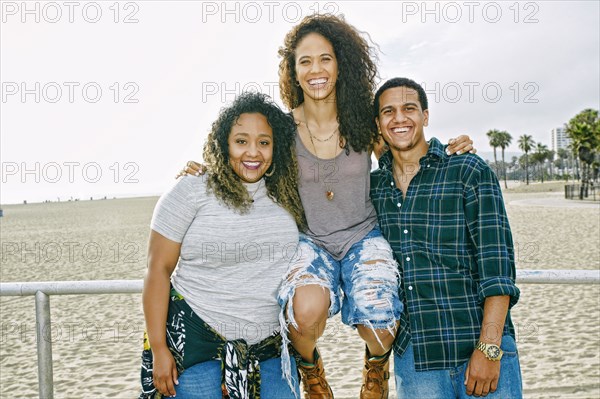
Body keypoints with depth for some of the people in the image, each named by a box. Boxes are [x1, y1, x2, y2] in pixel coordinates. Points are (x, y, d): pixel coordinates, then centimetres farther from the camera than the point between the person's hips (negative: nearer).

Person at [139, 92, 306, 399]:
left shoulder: (286, 197, 5)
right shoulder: (192, 192, -7)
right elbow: (158, 270, -7)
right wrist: (159, 348, -9)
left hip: (271, 344, 4)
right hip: (197, 340, -3)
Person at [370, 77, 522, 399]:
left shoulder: (470, 171, -4)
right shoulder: (372, 187, 6)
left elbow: (496, 264, -10)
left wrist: (489, 348, -16)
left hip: (481, 349, -3)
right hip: (411, 356, 3)